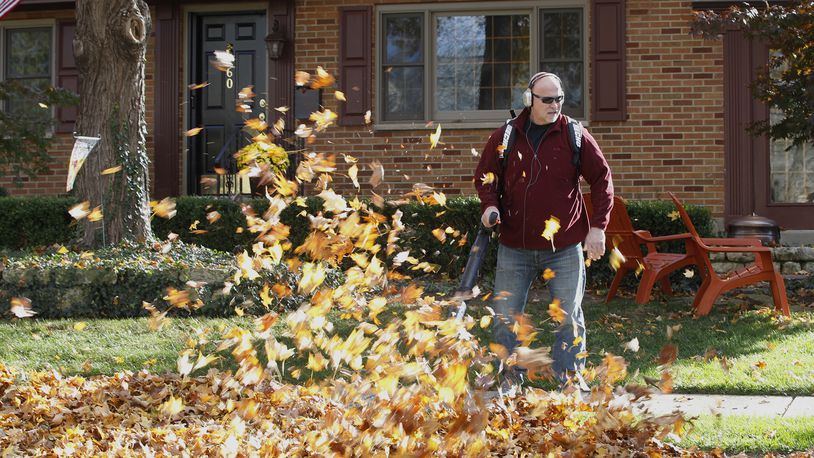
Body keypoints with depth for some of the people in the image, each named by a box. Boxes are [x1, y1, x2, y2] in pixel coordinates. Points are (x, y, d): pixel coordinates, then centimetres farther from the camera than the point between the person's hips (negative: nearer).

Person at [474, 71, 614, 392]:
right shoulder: (505, 137, 2)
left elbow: (602, 179, 3)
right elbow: (485, 176, 14)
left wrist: (598, 226, -3)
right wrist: (490, 205, -6)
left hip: (564, 247, -1)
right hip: (515, 247, 1)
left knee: (569, 315, 5)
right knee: (505, 315, 4)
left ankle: (571, 376, 18)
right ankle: (511, 376, 18)